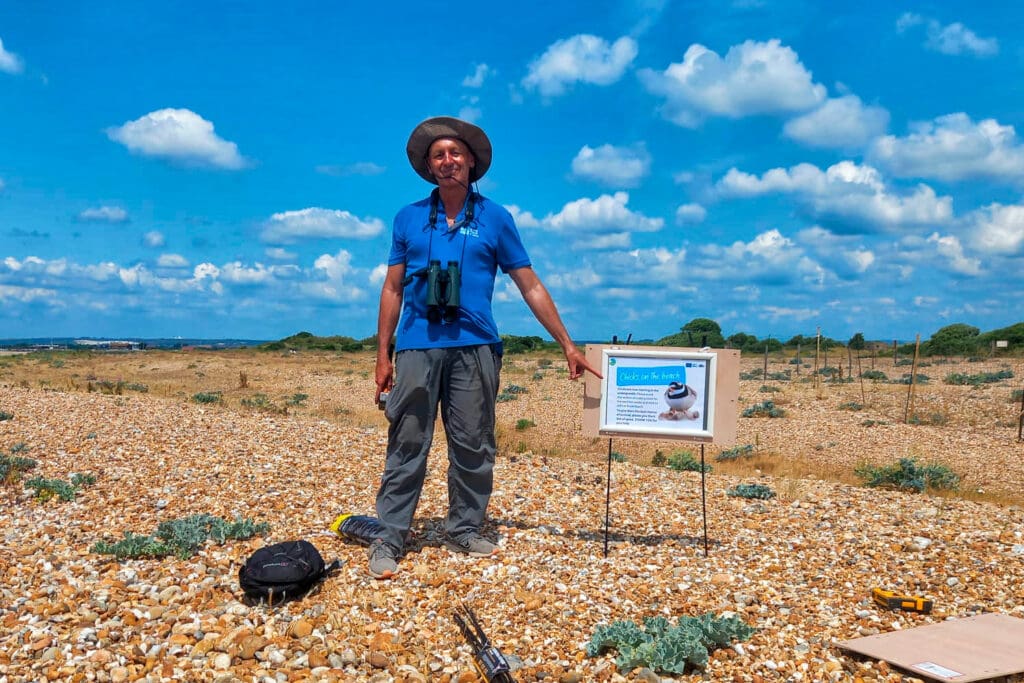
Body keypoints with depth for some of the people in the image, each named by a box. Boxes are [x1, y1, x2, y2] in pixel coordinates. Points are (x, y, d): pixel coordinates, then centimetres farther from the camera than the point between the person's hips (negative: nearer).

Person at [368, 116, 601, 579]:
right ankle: (387, 538, 4)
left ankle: (465, 531, 17)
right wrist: (382, 356, 6)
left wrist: (568, 346, 5)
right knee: (407, 445, -1)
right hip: (417, 346, 0)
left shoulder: (495, 219, 8)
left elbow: (531, 287, 8)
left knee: (473, 446, 4)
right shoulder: (408, 219, 12)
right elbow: (393, 289, 12)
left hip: (474, 347, 0)